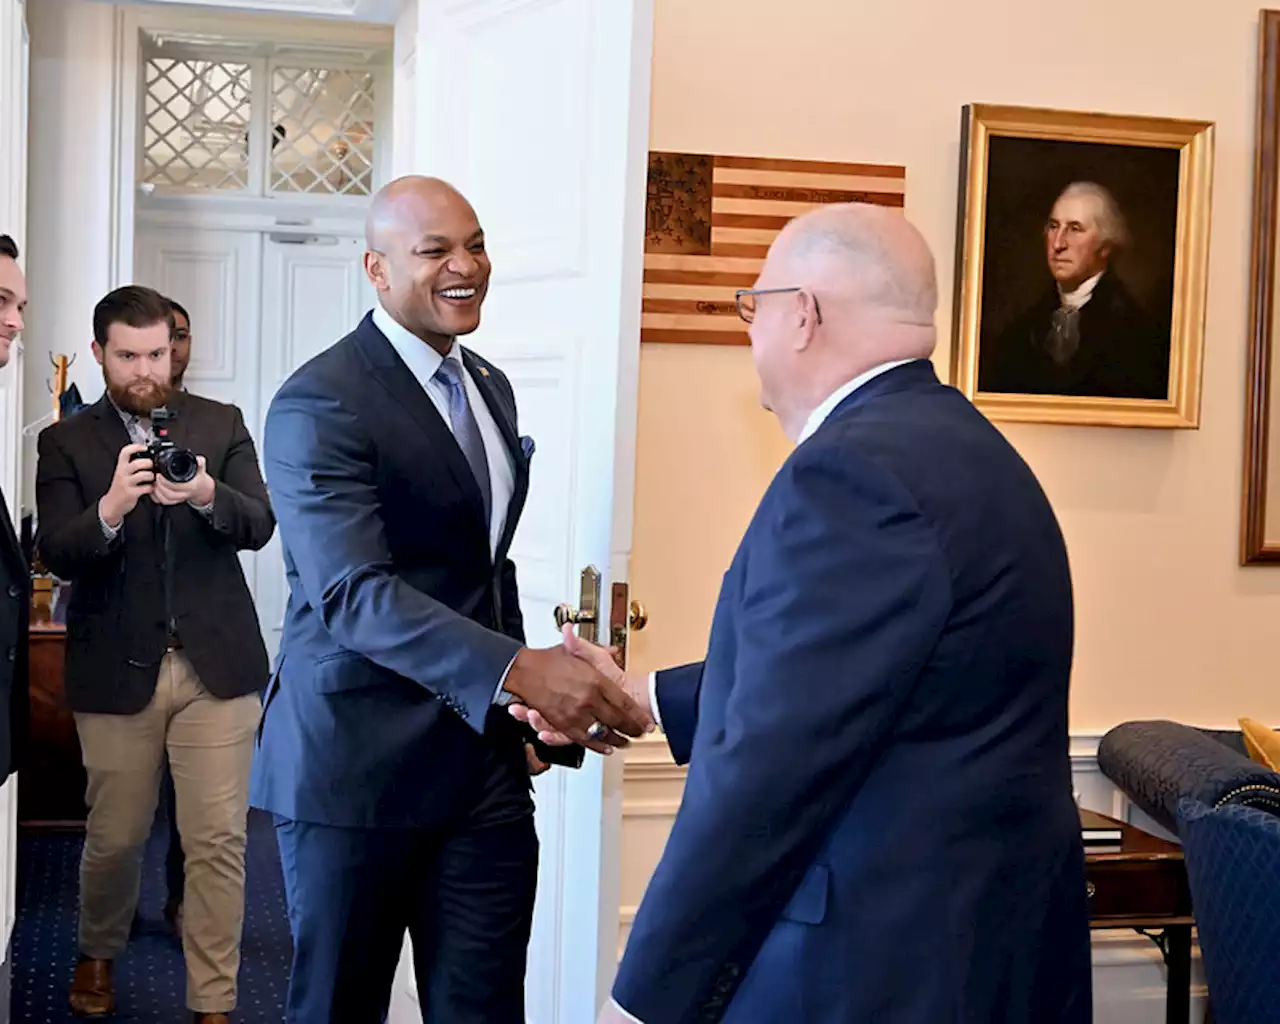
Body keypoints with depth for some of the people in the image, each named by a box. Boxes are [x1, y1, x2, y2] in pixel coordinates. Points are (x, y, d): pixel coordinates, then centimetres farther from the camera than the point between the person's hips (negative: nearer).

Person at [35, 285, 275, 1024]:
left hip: (217, 663, 0)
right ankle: (99, 954, 40)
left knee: (219, 839, -1)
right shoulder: (66, 442, 3)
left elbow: (260, 525, -5)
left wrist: (206, 495, -27)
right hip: (117, 670, 0)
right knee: (116, 837, 12)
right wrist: (111, 507, -29)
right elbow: (57, 555, -8)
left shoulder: (222, 424, 6)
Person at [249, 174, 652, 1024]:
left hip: (483, 755, 6)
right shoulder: (320, 405, -14)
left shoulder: (491, 388, 12)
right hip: (358, 758, -6)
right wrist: (519, 670, -37)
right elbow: (352, 591, -26)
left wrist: (527, 700, 10)